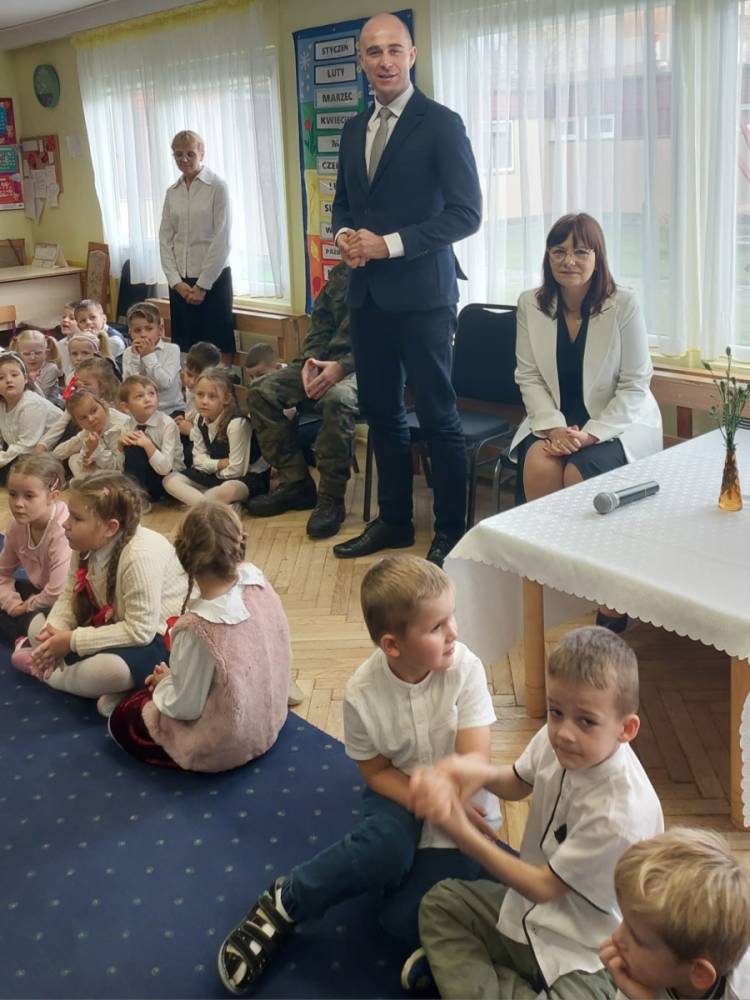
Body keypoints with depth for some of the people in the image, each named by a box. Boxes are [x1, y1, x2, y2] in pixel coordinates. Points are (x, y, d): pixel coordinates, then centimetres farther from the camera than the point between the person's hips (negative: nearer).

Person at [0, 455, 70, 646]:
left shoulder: (63, 531, -31)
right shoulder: (19, 524, -7)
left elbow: (58, 593, -34)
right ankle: (23, 641, -12)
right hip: (40, 590, 9)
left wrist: (27, 606, -16)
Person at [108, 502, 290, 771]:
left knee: (121, 720, 17)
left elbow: (186, 708, -21)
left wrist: (164, 682, -2)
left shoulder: (198, 629, -36)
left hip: (224, 747, -9)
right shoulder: (256, 581, -19)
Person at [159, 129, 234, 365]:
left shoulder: (217, 187, -5)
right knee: (185, 342, 6)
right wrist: (176, 281, -4)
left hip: (213, 278, -5)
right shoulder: (172, 192, 9)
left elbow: (221, 240, -9)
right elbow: (165, 239, 8)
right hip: (180, 280, 5)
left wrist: (202, 285, -11)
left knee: (219, 340, -1)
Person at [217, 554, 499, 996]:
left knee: (408, 919, -21)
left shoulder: (465, 667, -22)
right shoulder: (363, 692, -19)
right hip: (398, 794, 0)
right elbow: (377, 772, -6)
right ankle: (283, 902, -11)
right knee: (387, 845, -34)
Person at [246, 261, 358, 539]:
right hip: (326, 361, 8)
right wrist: (311, 359, -1)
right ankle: (295, 482, -3)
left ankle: (331, 499, -24)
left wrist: (342, 367, -23)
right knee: (260, 392, -10)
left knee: (337, 399, -40)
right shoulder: (339, 274, 18)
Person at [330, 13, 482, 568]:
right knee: (381, 411, 13)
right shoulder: (355, 129, 13)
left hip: (421, 293, -7)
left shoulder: (440, 123, -6)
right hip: (367, 293, 7)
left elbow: (466, 213, -12)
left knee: (438, 416, 0)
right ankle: (394, 520, 27)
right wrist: (345, 235, -1)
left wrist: (389, 243, -16)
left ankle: (451, 533, 13)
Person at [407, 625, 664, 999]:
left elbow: (545, 887, -23)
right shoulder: (554, 740, -16)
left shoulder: (622, 812, -33)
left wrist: (462, 833, -26)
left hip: (583, 957, -6)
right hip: (530, 908, 7)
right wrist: (480, 771, -15)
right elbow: (517, 784, 8)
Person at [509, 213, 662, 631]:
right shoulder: (531, 304, -1)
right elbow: (529, 376, -2)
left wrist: (591, 433, -21)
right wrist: (553, 427, -17)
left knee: (579, 473, -29)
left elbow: (634, 385, -10)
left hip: (618, 423, -3)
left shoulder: (624, 305, -11)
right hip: (556, 419, 3)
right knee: (538, 464, -28)